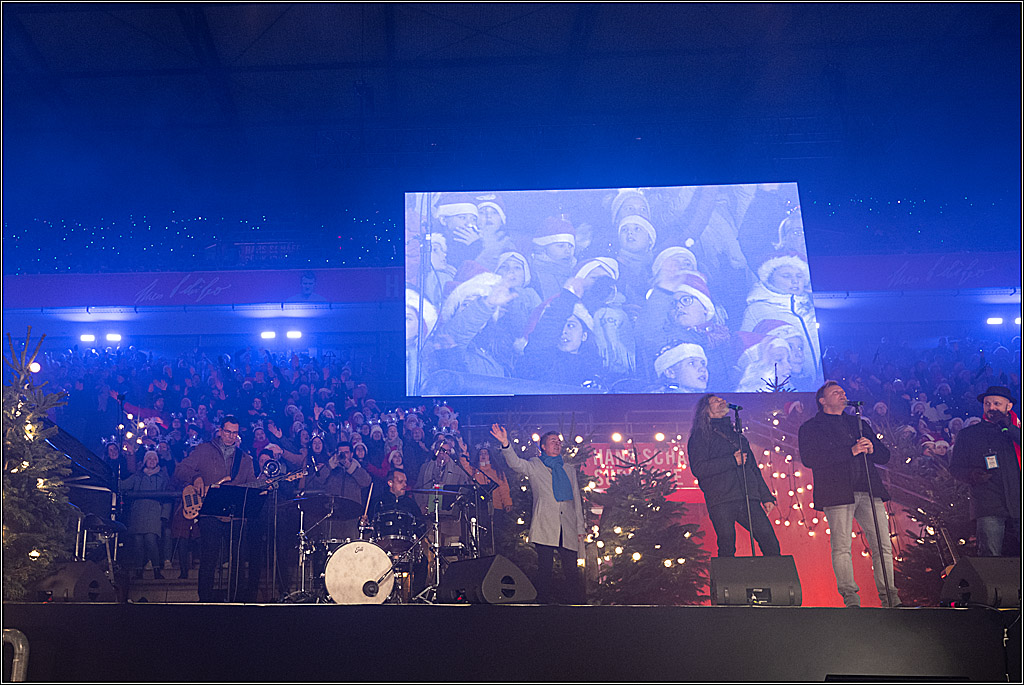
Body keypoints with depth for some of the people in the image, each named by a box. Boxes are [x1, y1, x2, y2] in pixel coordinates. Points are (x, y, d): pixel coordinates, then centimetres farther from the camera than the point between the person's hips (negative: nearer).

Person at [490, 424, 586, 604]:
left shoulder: (569, 469, 21)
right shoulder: (534, 465, 10)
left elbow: (576, 500, 21)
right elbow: (516, 464, -11)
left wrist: (580, 528, 13)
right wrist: (505, 444, -30)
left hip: (568, 528, 3)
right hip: (545, 527, -3)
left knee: (572, 569, 0)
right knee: (544, 568, -1)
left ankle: (578, 603, 8)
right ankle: (544, 602, 8)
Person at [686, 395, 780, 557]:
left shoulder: (736, 434, 26)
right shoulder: (700, 436, 8)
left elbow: (753, 468, 26)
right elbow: (698, 468, -7)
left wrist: (766, 496, 18)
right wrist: (732, 460, -10)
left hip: (748, 499, 5)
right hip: (721, 502, -5)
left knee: (770, 543, -3)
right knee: (727, 549, -6)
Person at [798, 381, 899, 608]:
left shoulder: (859, 423, 26)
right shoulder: (810, 427, 9)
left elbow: (884, 455, 24)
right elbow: (809, 459, -8)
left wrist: (871, 448, -1)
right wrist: (851, 451, -11)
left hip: (869, 491, 5)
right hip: (837, 493, -4)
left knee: (883, 545, 0)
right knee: (842, 547, -9)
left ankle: (889, 596, 7)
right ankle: (850, 598, -3)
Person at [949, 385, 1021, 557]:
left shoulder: (1015, 429, 17)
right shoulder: (968, 434, 11)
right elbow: (955, 467, 9)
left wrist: (1009, 427, -7)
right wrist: (971, 475, -11)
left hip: (1017, 504, 2)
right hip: (988, 507, -2)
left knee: (1015, 555, 3)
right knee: (990, 559, -10)